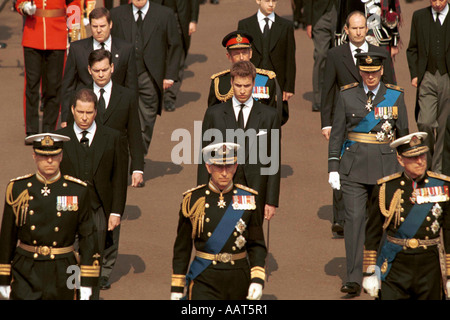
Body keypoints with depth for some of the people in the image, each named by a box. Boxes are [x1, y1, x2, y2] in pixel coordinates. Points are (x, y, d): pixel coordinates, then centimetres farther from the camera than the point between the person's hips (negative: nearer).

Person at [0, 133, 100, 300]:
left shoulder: (78, 191, -3)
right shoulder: (18, 189, -2)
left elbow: (88, 236, 0)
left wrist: (87, 282, -3)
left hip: (62, 274, 0)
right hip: (26, 275, 0)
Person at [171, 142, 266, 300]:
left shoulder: (248, 199, 2)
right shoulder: (193, 200, -2)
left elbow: (257, 245, 2)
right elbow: (182, 247, 3)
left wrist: (257, 280, -11)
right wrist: (176, 288, 3)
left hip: (238, 280, 2)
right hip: (205, 281, -2)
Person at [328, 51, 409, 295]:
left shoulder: (395, 96, 3)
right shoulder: (347, 96, 2)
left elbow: (403, 134, 8)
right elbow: (337, 133, 5)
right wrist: (333, 168, -1)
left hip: (385, 165, 1)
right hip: (354, 165, -1)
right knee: (354, 218, -8)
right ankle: (354, 279, -9)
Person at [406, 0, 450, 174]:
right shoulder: (419, 16, 8)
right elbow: (412, 49, 12)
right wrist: (414, 74, 1)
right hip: (427, 78, 1)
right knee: (424, 123, -10)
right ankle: (426, 162, 12)